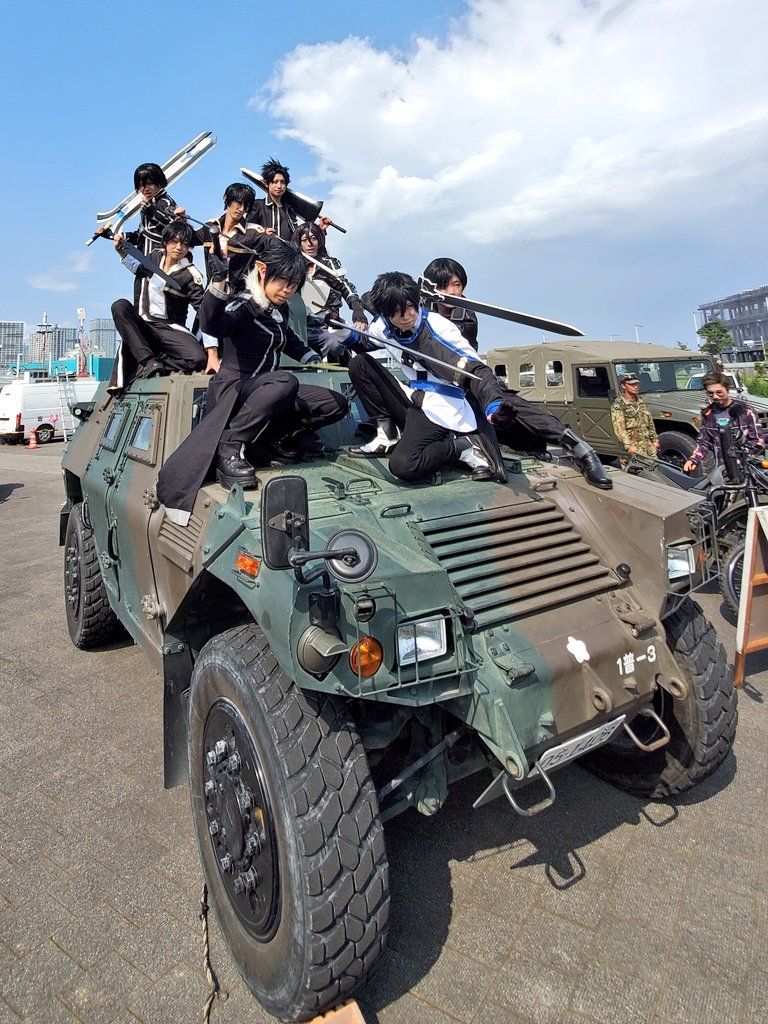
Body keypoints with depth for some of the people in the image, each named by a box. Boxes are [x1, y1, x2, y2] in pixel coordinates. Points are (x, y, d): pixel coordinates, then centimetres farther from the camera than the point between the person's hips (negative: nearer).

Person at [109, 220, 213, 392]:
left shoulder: (190, 275, -10)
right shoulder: (155, 256, 5)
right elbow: (137, 267, 31)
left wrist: (213, 355, -29)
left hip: (171, 330, -4)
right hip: (143, 326, 4)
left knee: (198, 359, -31)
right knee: (120, 306, -25)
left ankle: (143, 370, -21)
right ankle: (149, 362, -32)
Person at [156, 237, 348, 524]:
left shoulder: (278, 309, 9)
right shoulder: (244, 307, -15)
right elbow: (212, 325, -38)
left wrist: (307, 355, 15)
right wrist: (218, 284, -52)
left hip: (266, 391, 8)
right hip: (233, 391, -7)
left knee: (337, 405, 0)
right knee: (285, 381, -40)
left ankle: (275, 434, 4)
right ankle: (229, 446, -29)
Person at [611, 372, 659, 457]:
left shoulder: (640, 401, 13)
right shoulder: (618, 405, -10)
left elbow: (650, 422, 19)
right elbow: (619, 429, -17)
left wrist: (654, 440, 14)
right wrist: (628, 446, -23)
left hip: (648, 443, 7)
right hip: (634, 445, -7)